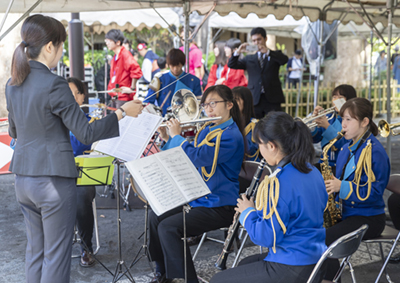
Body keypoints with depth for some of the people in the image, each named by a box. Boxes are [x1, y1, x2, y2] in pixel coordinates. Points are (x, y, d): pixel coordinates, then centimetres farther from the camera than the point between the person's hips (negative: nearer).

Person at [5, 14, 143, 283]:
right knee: (56, 255, 4)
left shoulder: (13, 85, 5)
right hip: (54, 179, -7)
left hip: (23, 178, 8)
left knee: (35, 250, 18)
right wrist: (122, 112, -7)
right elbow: (86, 133, -15)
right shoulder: (54, 84, -18)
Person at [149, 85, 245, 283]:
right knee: (155, 217, 1)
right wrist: (167, 139, 6)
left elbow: (197, 158, -27)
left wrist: (176, 136, -13)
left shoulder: (231, 136, -18)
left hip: (218, 207, -9)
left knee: (168, 227, -21)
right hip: (197, 198, 9)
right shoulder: (206, 130, 10)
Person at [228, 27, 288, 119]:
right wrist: (238, 52, -9)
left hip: (272, 99, -2)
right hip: (255, 100, 2)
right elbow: (231, 65, 10)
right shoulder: (249, 59, 17)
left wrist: (267, 51, -22)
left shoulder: (275, 55, 11)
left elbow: (285, 59, -10)